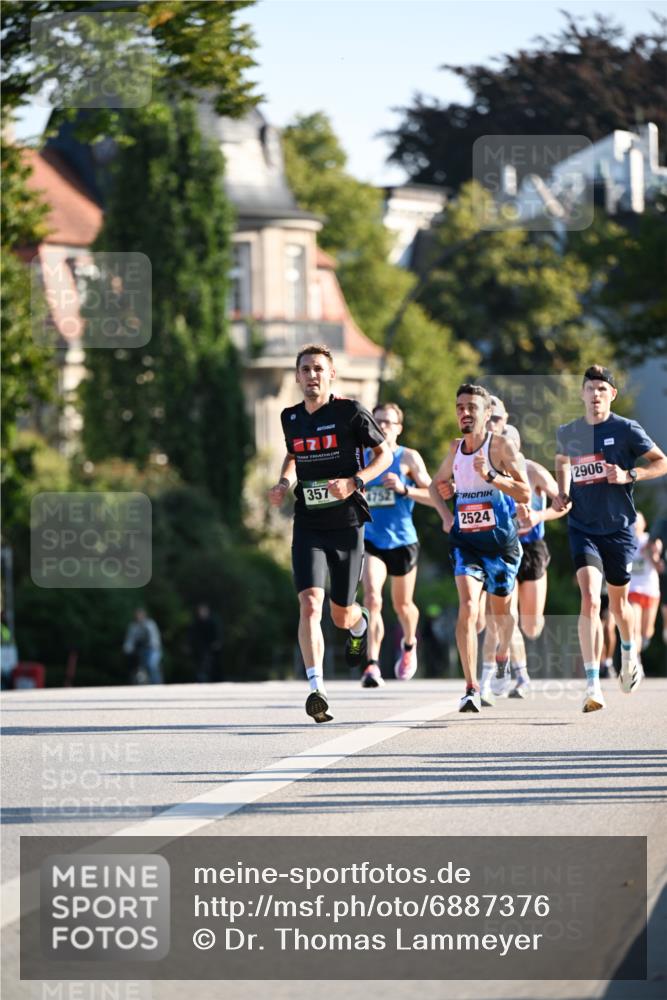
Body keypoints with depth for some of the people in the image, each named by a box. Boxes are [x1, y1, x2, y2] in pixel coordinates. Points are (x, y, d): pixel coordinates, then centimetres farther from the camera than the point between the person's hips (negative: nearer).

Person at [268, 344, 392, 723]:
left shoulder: (351, 412, -6)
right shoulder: (291, 418, 7)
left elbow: (385, 453, 2)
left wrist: (354, 482, -14)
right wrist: (284, 483, 6)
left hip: (347, 524, -2)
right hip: (308, 525, 2)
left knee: (341, 616, 10)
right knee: (310, 604, -19)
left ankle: (360, 623, 49)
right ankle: (317, 689, -24)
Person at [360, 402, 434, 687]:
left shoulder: (408, 458, -5)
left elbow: (434, 496, -11)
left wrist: (404, 489, -23)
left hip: (403, 541, -1)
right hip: (371, 540, 1)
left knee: (402, 604, 15)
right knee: (372, 599, -20)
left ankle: (409, 643, 48)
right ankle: (372, 664, -24)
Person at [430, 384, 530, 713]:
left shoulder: (501, 446, -10)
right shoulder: (455, 449, 5)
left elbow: (524, 494, -17)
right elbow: (437, 484, 24)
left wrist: (490, 476, -29)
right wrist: (445, 514, 7)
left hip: (501, 540, -2)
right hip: (465, 540, 2)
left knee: (500, 609, 15)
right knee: (467, 608, -17)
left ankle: (503, 655, 50)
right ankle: (471, 689, -21)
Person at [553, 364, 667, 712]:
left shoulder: (626, 430, -5)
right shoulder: (567, 433, 5)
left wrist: (629, 476, -19)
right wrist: (563, 493, 9)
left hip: (618, 529, -1)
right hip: (582, 529, 1)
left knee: (618, 601, 13)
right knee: (589, 599, -18)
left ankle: (629, 655, 47)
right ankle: (593, 686, -24)